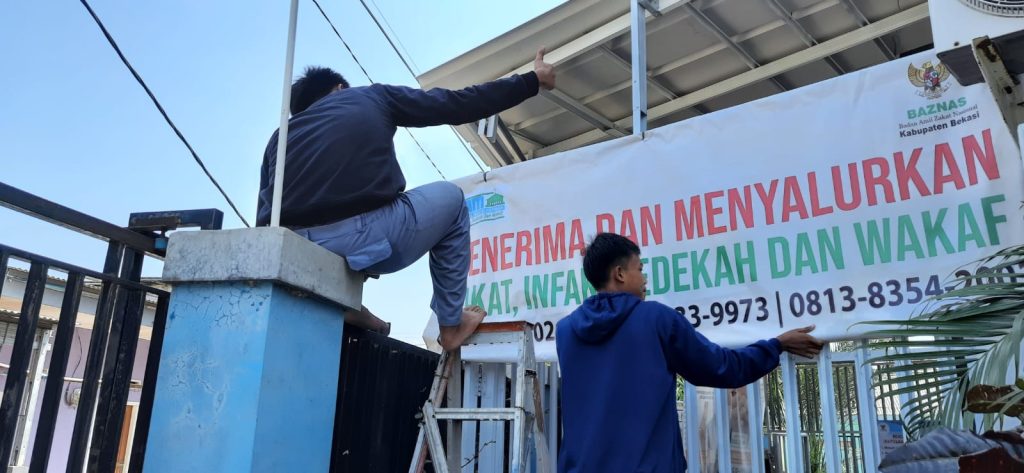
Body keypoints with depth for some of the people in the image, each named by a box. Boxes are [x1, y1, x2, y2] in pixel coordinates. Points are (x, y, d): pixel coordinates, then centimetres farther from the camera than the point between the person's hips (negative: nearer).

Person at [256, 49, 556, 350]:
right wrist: (531, 80, 33)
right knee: (451, 198, 27)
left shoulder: (280, 135, 25)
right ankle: (451, 325, 29)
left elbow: (266, 220, 19)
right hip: (363, 239, -4)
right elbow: (460, 104, 21)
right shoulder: (371, 98, 19)